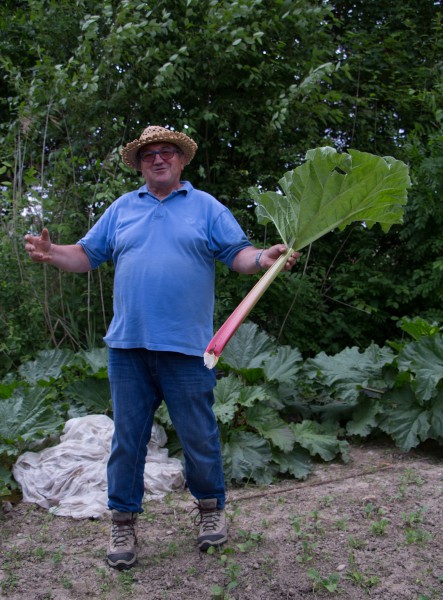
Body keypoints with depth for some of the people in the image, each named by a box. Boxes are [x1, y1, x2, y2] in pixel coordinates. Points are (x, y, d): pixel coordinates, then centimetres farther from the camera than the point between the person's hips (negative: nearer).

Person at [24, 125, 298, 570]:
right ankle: (124, 522, 21)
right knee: (127, 437, 8)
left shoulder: (206, 207, 9)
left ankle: (211, 508, 28)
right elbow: (87, 255, 13)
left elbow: (237, 254, 2)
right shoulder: (121, 209, 15)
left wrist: (263, 258, -19)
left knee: (199, 435, 6)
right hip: (128, 347, 3)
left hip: (186, 348, -2)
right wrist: (52, 253, -7)